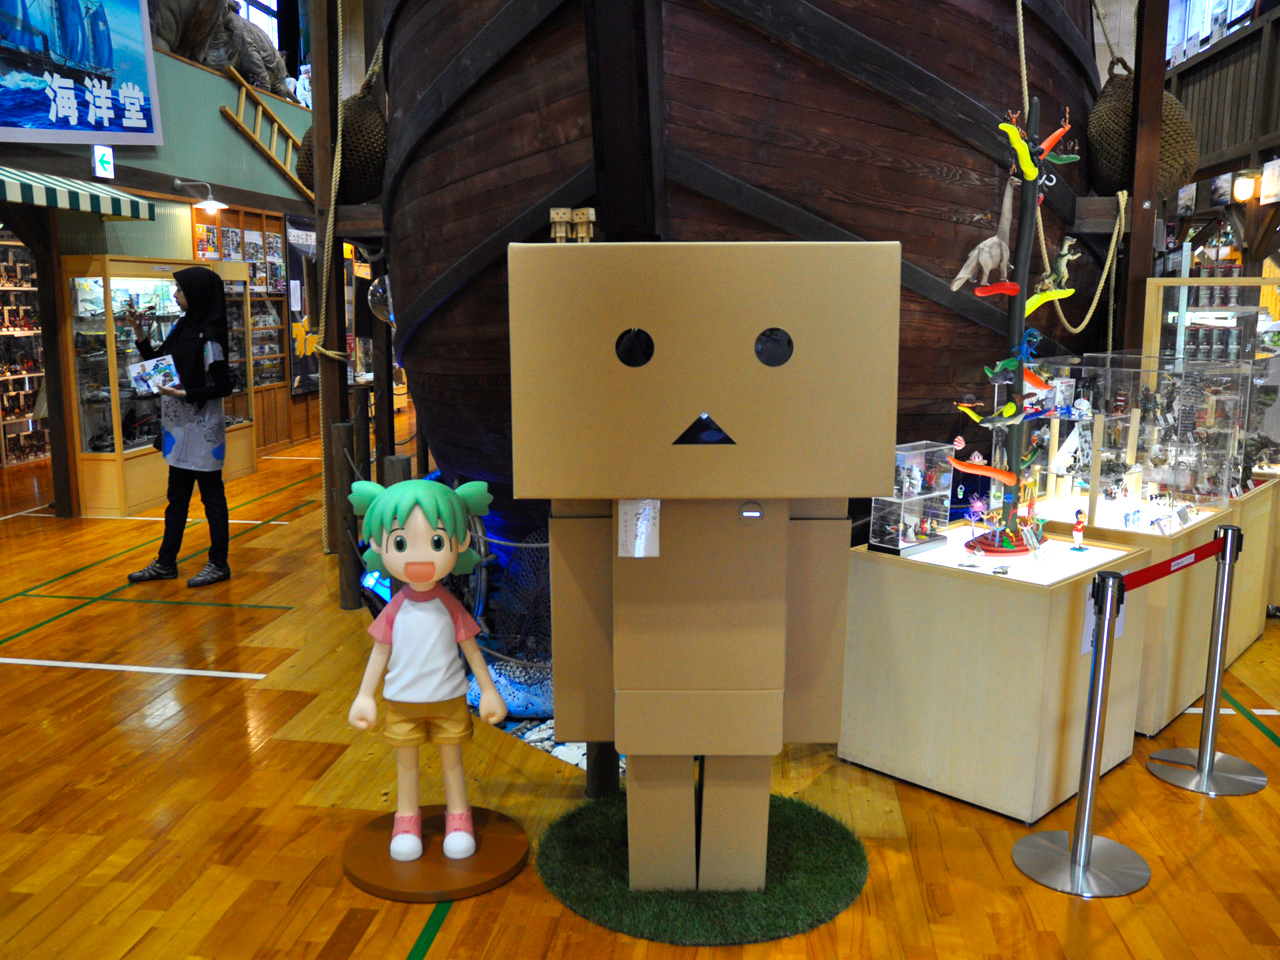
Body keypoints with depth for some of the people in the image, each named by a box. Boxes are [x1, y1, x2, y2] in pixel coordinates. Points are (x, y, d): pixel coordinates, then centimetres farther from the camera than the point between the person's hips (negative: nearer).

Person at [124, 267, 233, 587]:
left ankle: (219, 564, 13)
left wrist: (184, 394, -21)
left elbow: (223, 387, -16)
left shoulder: (208, 338, -15)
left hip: (202, 427, -9)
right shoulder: (181, 327, 9)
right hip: (180, 425, 9)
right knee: (177, 496, 16)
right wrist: (141, 335, 6)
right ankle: (166, 562, 25)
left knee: (212, 496, 2)